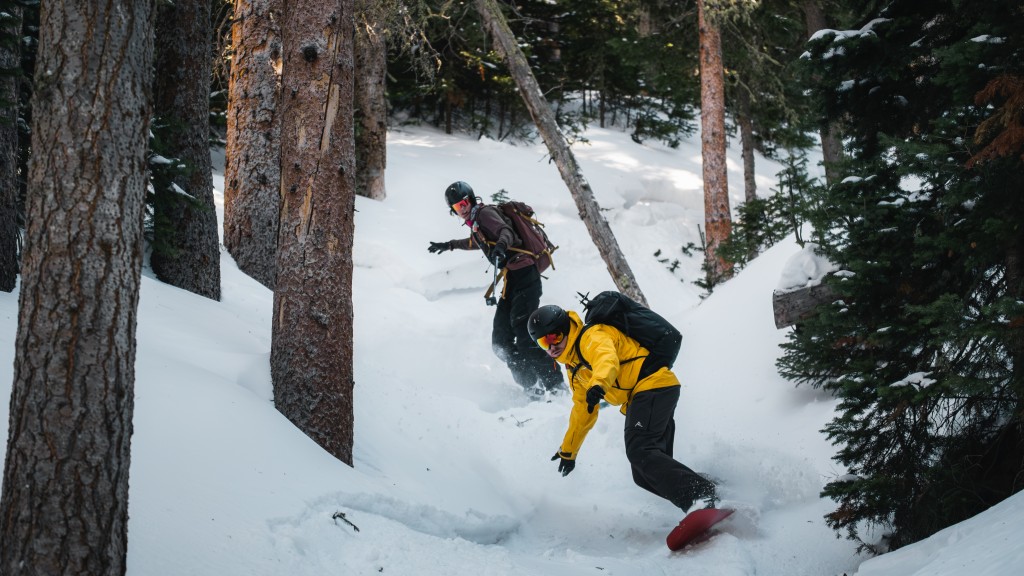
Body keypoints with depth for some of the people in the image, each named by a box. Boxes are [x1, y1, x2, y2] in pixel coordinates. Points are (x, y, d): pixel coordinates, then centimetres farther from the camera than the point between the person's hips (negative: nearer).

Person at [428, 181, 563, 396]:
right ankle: (532, 386, -1)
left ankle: (554, 384, -24)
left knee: (522, 330, -22)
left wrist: (501, 245, -45)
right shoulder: (475, 223, 23)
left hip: (524, 275, -10)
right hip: (512, 280, 10)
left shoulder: (485, 213, -3)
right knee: (501, 341, 2)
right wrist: (449, 245, 60)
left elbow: (506, 231, -23)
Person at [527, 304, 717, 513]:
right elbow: (583, 410, 34)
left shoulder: (592, 337, -5)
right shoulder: (574, 368, 24)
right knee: (645, 475, 6)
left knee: (640, 452, -26)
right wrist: (568, 451, 39)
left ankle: (702, 496, -36)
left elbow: (607, 359, -29)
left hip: (653, 385, -10)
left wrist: (598, 385, -50)